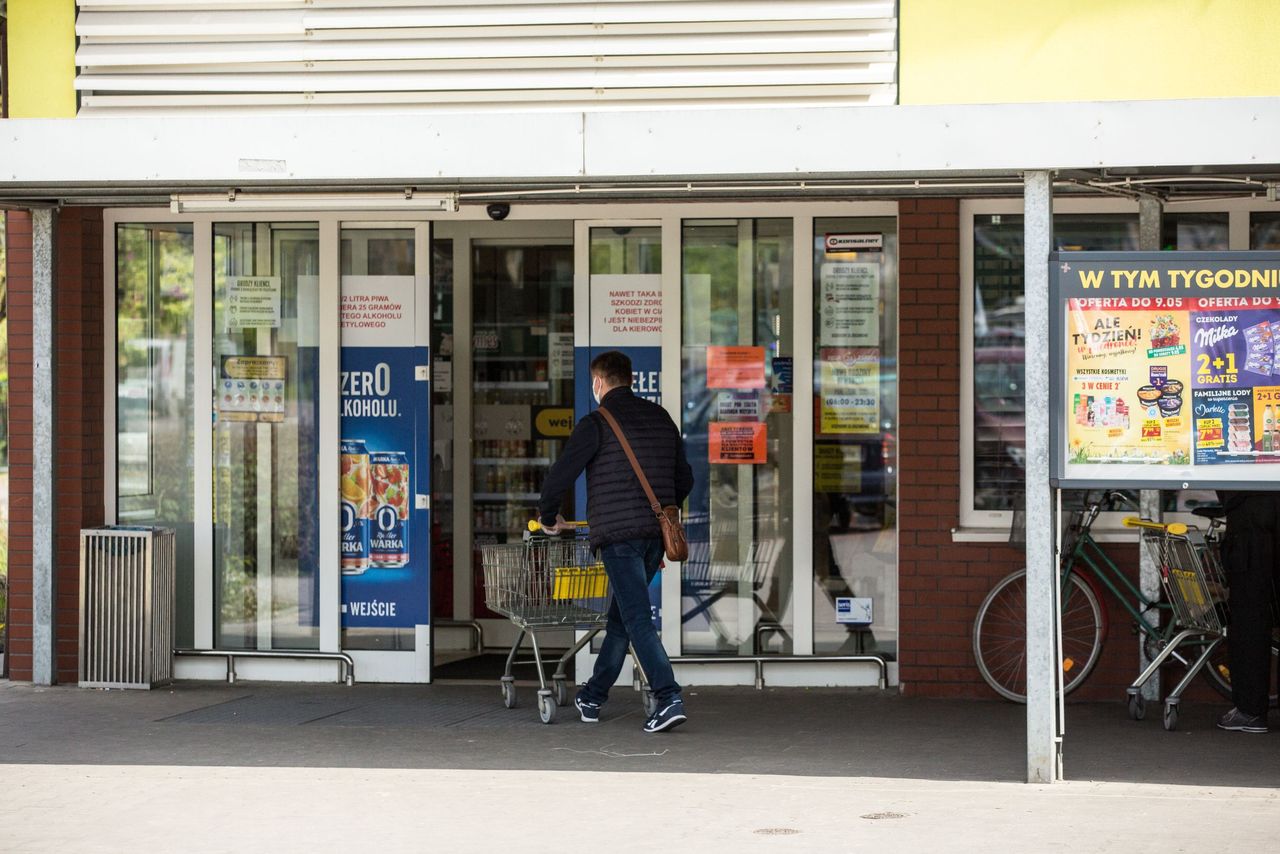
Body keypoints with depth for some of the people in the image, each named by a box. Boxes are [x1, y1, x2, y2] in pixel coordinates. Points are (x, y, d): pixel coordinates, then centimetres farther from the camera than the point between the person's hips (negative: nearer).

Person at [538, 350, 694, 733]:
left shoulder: (596, 424, -6)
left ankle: (669, 698, -22)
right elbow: (685, 478, 19)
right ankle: (593, 696, 27)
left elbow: (560, 476, -7)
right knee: (621, 614, 16)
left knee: (638, 619, -9)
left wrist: (548, 516, 11)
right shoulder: (661, 418, 14)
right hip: (657, 535, 7)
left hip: (617, 533, -7)